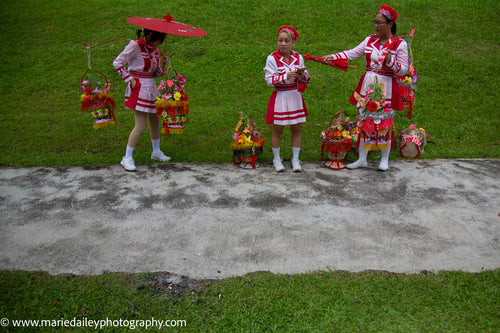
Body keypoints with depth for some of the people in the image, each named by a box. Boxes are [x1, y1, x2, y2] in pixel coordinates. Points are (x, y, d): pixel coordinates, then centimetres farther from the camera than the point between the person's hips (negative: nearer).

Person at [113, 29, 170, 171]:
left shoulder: (153, 50, 12)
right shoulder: (134, 46, -9)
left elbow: (157, 73, 13)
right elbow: (117, 63, -7)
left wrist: (162, 63, -6)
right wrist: (130, 79, -12)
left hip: (151, 87, 8)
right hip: (139, 88, -8)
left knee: (155, 120, 16)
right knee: (141, 125, -10)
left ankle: (156, 152, 35)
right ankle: (127, 158, 0)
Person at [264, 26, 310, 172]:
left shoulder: (298, 58, 2)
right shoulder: (272, 58, -9)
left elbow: (306, 79, 8)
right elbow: (269, 80, -14)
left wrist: (302, 75, -15)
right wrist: (286, 76, -24)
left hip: (295, 96, 3)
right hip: (280, 97, -3)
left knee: (296, 129, 8)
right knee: (277, 130, 5)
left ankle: (295, 159, 21)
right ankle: (276, 159, 22)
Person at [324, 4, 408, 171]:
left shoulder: (400, 44, -4)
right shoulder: (370, 40, 8)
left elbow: (403, 70, -6)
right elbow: (353, 53, 3)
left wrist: (390, 62, -24)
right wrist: (333, 56, -8)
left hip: (386, 88, -4)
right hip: (367, 86, 4)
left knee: (385, 123, 2)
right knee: (364, 121, 6)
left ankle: (384, 159, 18)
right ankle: (362, 159, 16)